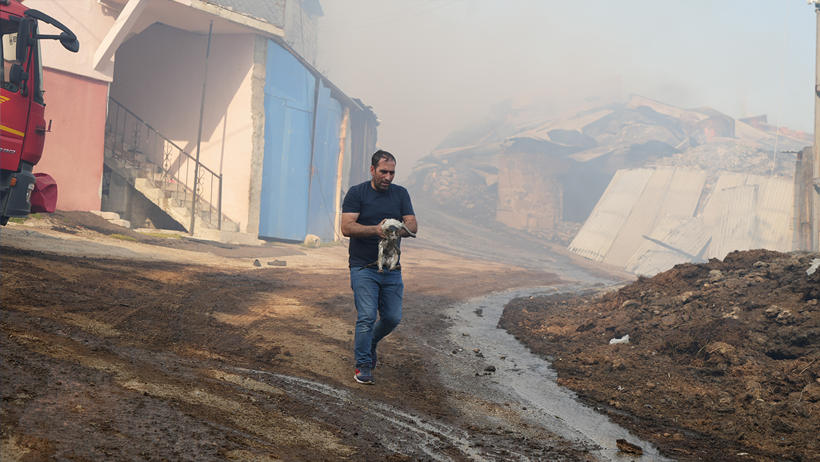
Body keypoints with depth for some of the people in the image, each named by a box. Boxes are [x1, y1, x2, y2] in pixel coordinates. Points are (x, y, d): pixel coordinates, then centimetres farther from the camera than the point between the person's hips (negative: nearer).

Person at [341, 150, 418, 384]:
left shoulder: (400, 193, 9)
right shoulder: (357, 193, -1)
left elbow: (413, 226, 0)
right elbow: (347, 227, -12)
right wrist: (375, 229, -27)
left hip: (391, 268, 4)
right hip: (363, 267, -4)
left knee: (392, 318, 7)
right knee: (367, 316, -11)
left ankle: (368, 345, 35)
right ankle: (363, 365, 3)